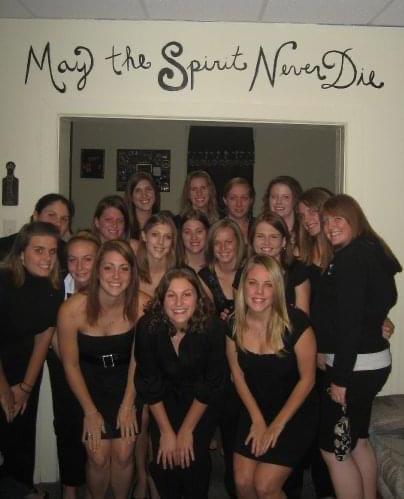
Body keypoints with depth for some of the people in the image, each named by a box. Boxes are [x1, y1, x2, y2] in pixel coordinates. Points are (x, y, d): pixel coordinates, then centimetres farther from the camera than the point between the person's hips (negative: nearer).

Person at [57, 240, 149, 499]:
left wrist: (128, 405, -3)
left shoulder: (141, 305, -21)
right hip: (89, 384, -1)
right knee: (98, 456, -4)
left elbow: (137, 359, -8)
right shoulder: (73, 309, -24)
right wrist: (90, 411, -5)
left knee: (123, 454, -2)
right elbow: (71, 365, -10)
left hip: (127, 385, 1)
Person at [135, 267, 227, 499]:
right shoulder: (148, 326, -24)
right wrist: (166, 431, -10)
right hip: (166, 399, 1)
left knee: (193, 460, -11)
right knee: (164, 462, -6)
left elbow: (211, 384, -15)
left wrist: (186, 431, -11)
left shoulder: (213, 327, -26)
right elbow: (149, 383, -12)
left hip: (202, 403, -1)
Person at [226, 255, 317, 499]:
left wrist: (276, 426, -10)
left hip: (295, 413, -3)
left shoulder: (296, 322, -23)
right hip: (255, 410, 4)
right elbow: (238, 374, 1)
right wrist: (258, 420, -1)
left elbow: (307, 379, -14)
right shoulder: (235, 323, -11)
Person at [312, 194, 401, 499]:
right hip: (373, 360, 10)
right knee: (358, 440, 22)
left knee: (333, 448, 2)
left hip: (355, 365, -10)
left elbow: (350, 321, -22)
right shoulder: (369, 252, 12)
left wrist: (340, 377, -19)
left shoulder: (351, 258, -18)